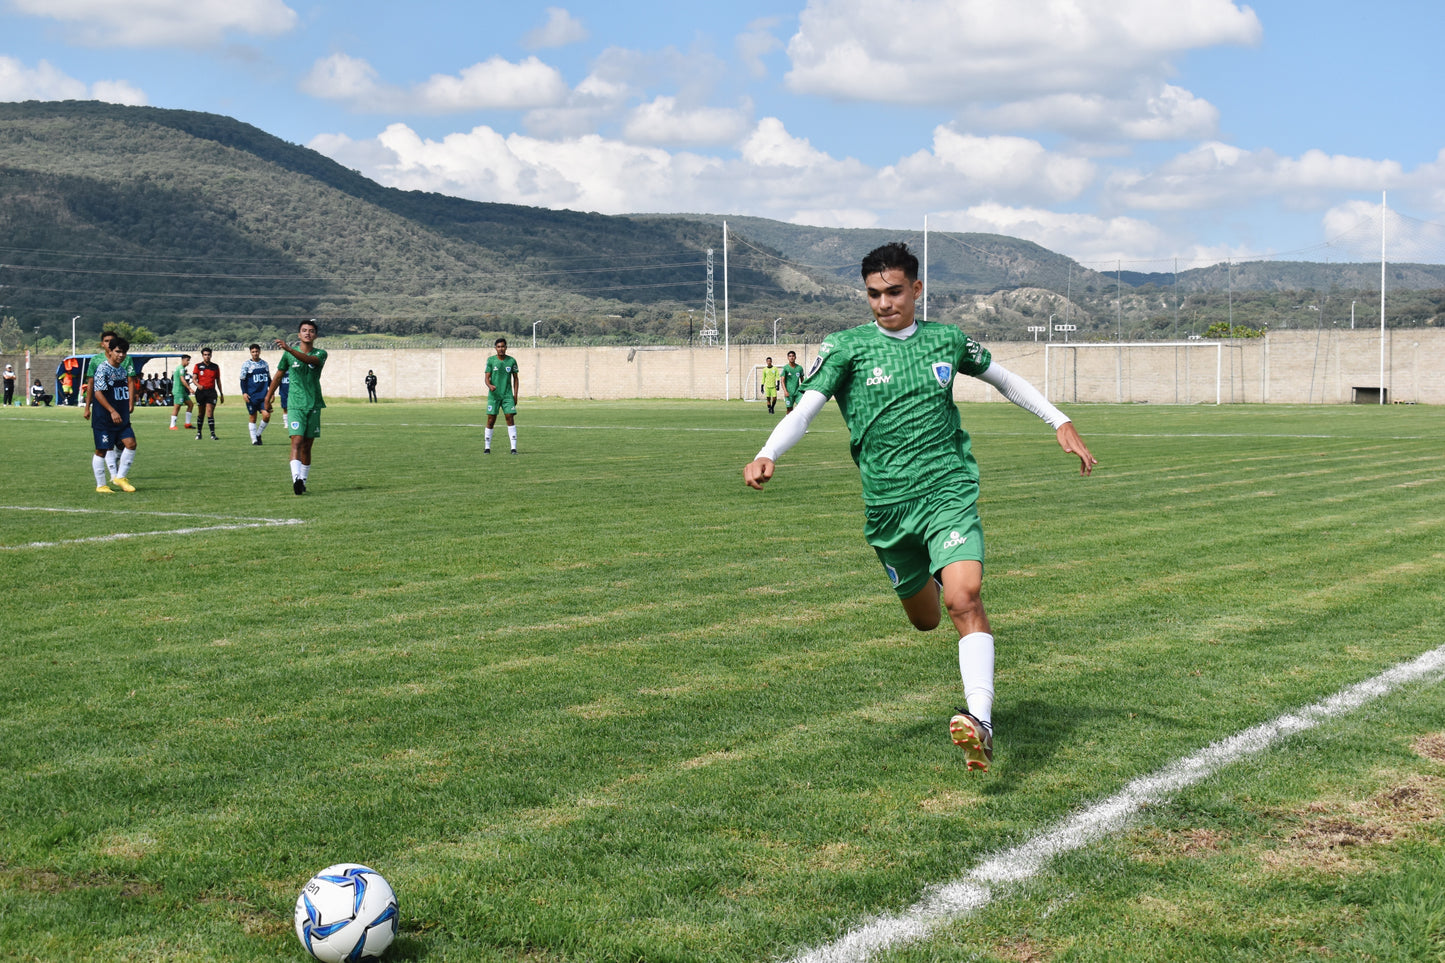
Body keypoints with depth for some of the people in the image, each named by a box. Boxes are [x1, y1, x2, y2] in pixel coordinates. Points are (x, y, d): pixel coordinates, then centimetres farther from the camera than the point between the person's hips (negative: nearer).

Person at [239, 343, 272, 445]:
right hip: (252, 395, -3)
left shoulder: (264, 363, 11)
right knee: (252, 417, 2)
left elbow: (269, 379, 20)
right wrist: (244, 392, -10)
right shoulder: (246, 364, 0)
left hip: (264, 395, 3)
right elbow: (243, 379, -1)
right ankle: (254, 439, 10)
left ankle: (258, 434, 13)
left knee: (266, 415, -10)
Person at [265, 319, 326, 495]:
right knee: (297, 441, -17)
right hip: (295, 405, -1)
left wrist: (289, 349, -37)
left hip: (314, 405, 1)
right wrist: (268, 397, 21)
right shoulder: (289, 355, 3)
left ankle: (303, 480, 18)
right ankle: (296, 479, -29)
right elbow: (278, 376, 16)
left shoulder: (320, 354, 1)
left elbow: (310, 360, -23)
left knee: (307, 446, 7)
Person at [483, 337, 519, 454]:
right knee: (491, 420, -1)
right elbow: (487, 377, -1)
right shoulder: (491, 360, 1)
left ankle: (513, 448, -8)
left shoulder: (511, 361, 4)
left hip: (507, 395, 0)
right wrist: (490, 385, -23)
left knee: (510, 418, -9)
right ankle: (487, 447, 9)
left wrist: (515, 395, 3)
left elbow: (516, 378, 11)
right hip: (494, 395, 0)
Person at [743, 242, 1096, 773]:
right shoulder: (847, 347, 0)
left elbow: (1005, 379, 23)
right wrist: (767, 455, -27)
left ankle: (981, 722, -30)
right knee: (924, 618, 16)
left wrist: (1061, 421, 18)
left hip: (948, 490, -1)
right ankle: (929, 573, 54)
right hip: (886, 505, 1)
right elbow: (804, 409, -9)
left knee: (964, 597, -24)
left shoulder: (946, 340, 7)